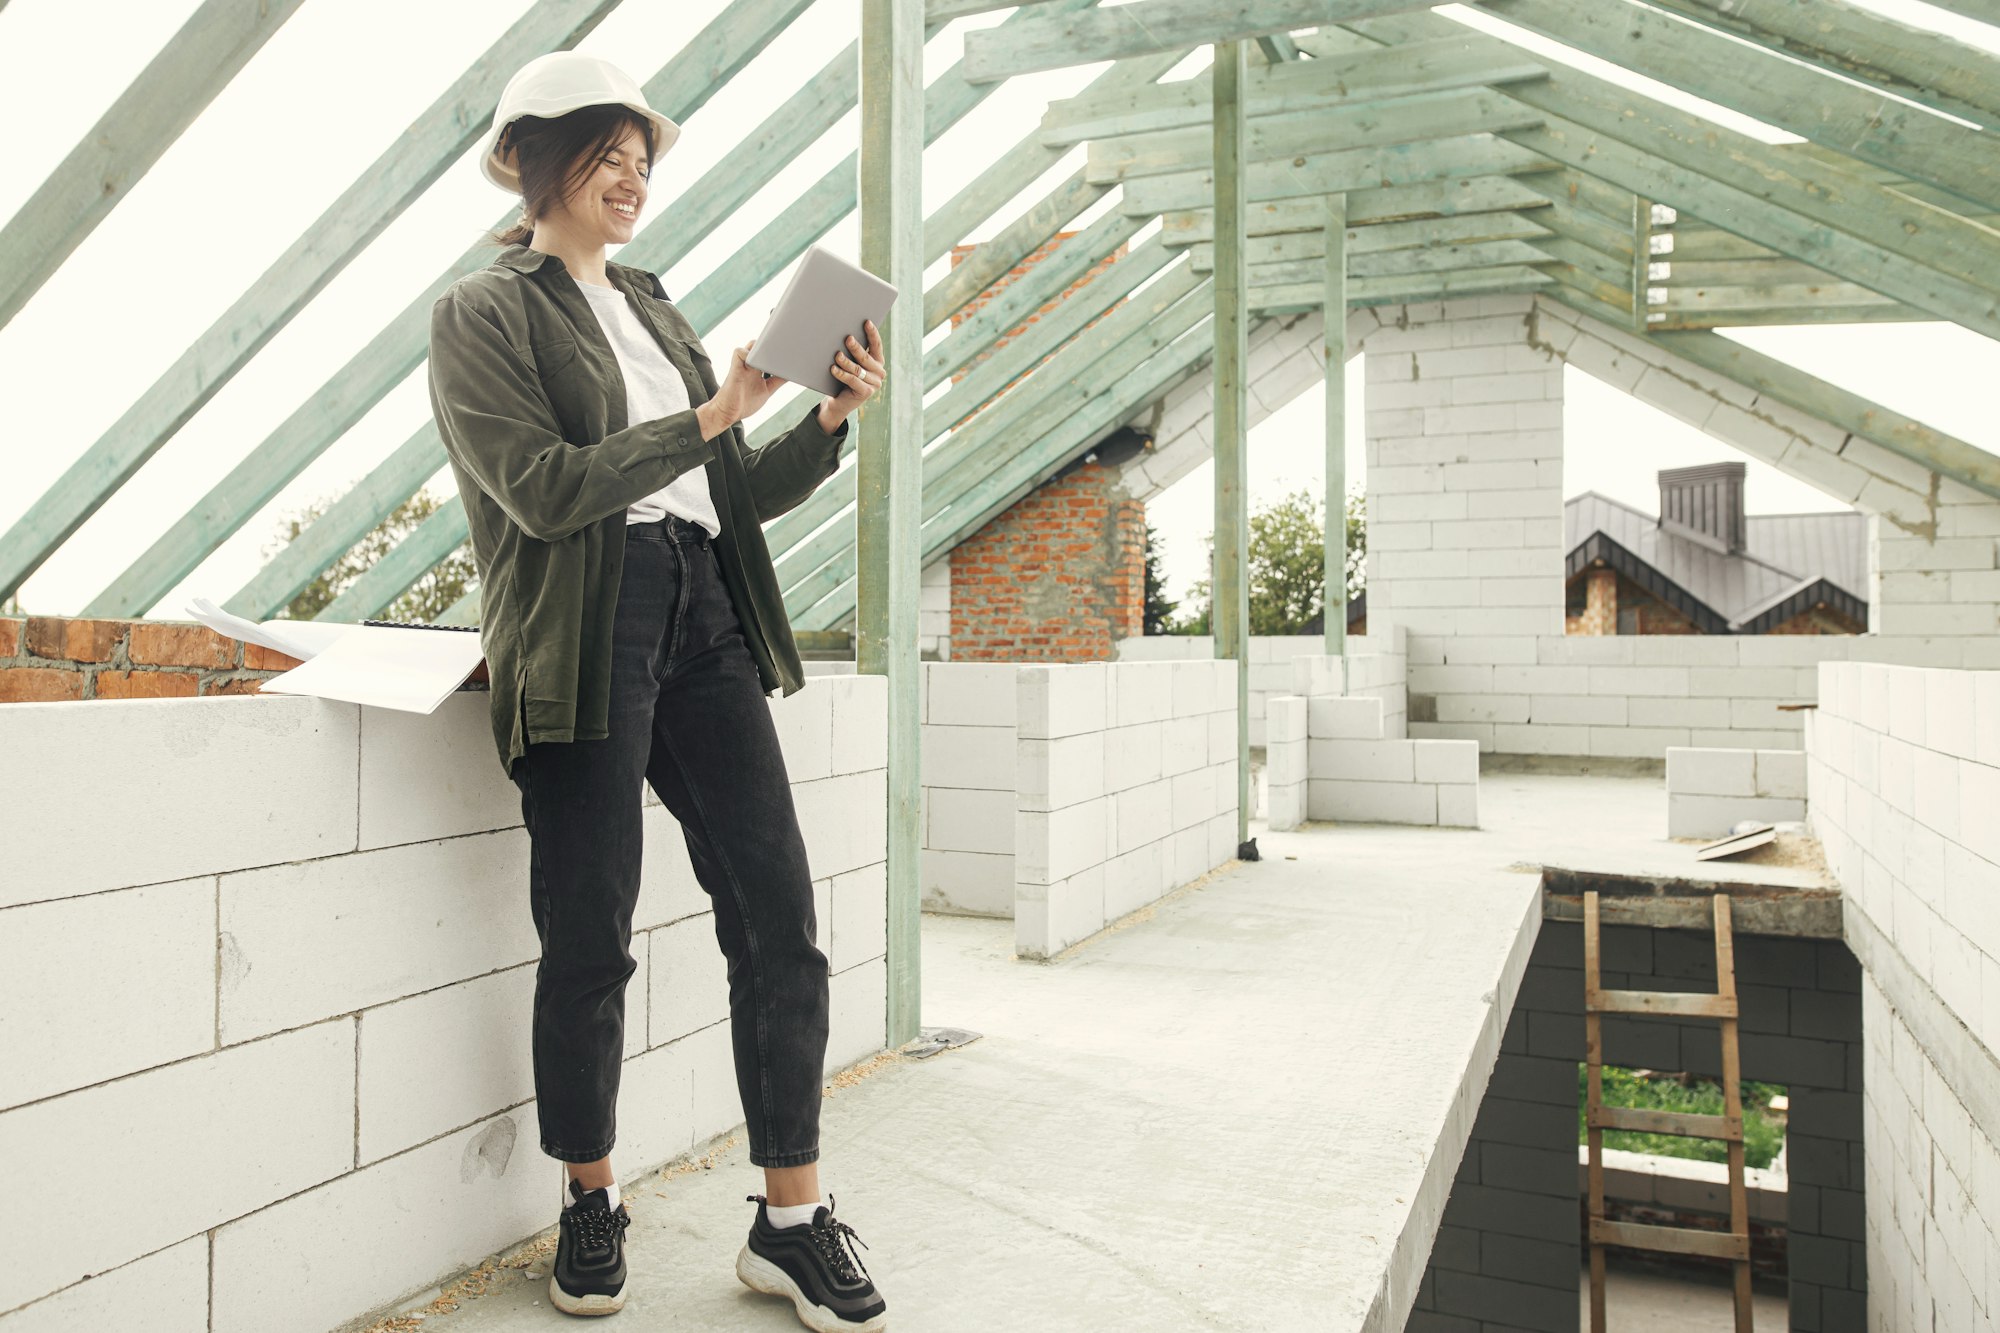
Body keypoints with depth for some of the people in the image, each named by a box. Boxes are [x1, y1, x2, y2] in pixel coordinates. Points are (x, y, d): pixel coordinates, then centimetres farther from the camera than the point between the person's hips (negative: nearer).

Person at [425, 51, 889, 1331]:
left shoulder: (654, 310, 24)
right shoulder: (485, 312, 6)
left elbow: (739, 494, 19)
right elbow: (543, 488, -10)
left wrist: (834, 417, 5)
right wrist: (711, 415, -12)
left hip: (703, 621, 5)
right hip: (585, 635, -5)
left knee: (780, 922, -3)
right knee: (590, 939, 1)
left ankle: (792, 1219, 8)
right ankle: (591, 1203, 23)